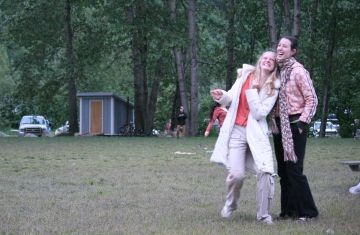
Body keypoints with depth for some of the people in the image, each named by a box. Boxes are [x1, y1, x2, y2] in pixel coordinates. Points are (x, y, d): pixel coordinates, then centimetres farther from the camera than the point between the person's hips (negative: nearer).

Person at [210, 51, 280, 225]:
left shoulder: (273, 87, 0)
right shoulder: (245, 74, 4)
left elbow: (259, 113, -9)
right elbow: (232, 97, 13)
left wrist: (253, 91, -14)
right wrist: (222, 96, -8)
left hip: (256, 133, 0)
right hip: (237, 131, 0)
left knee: (265, 171, -15)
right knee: (237, 174, -12)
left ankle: (263, 214, -1)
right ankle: (230, 204, 17)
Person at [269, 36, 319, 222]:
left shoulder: (298, 71, -9)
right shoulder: (277, 71, 11)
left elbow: (311, 99, -10)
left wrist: (303, 121, -15)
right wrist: (273, 119, 9)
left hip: (294, 125, -7)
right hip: (279, 126, 7)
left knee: (294, 170, -8)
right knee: (283, 171, 9)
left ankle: (308, 211, 1)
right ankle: (288, 210, 17)